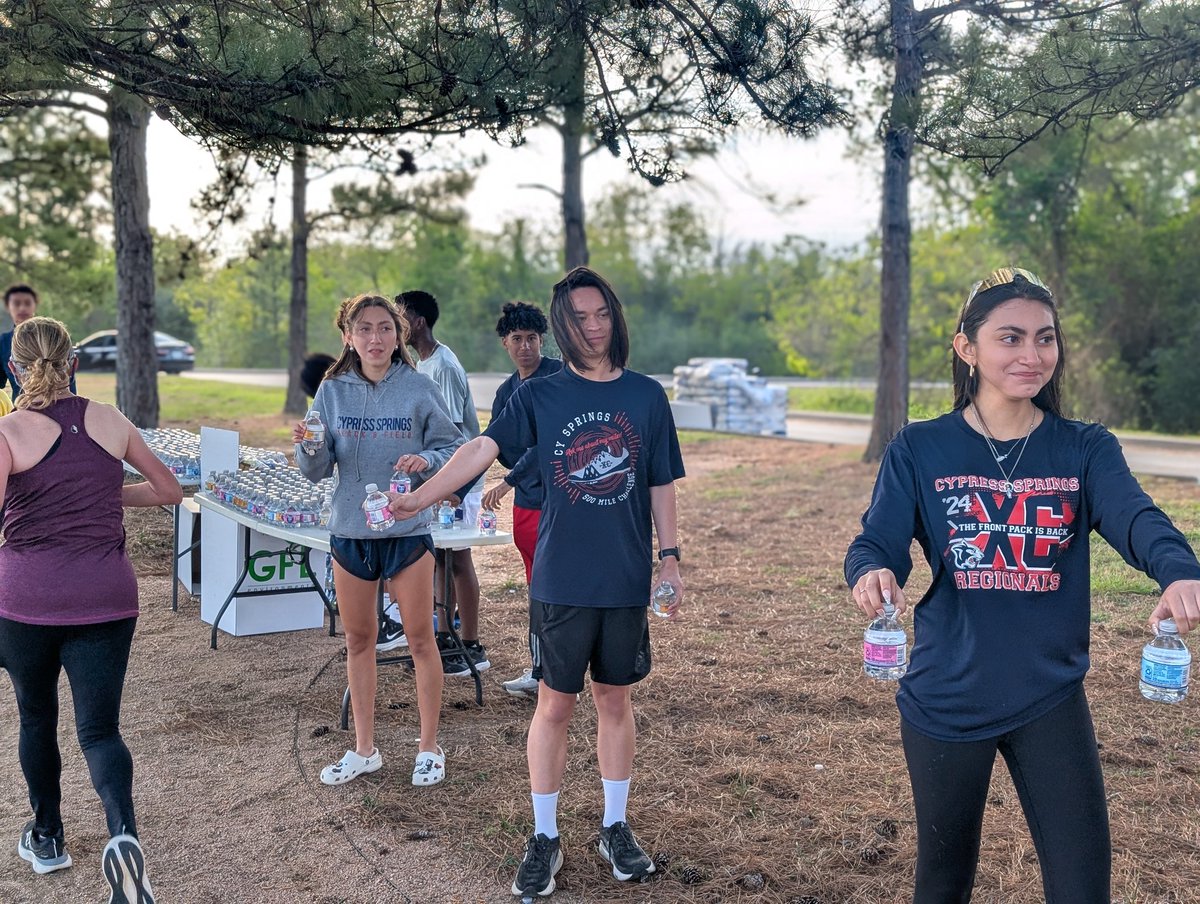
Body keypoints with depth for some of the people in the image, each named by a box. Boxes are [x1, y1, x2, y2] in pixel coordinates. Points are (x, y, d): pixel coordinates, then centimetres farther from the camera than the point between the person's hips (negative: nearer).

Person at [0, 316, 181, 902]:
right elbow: (169, 490, 15)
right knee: (99, 728, 5)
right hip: (106, 595, 2)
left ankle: (47, 838, 36)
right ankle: (122, 832, -22)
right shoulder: (110, 422, 4)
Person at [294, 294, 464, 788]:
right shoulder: (332, 390, 1)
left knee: (421, 640, 5)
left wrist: (426, 460, -21)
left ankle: (429, 748, 20)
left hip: (408, 530, -3)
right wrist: (308, 446, -19)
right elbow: (317, 470, 2)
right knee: (358, 641, 13)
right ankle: (364, 749, 27)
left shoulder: (420, 388, -6)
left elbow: (452, 447, -1)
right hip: (349, 532, 3)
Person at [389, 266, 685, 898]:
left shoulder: (646, 396, 3)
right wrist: (419, 498, -27)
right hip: (562, 579, -1)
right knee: (554, 705, 6)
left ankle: (615, 828, 29)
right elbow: (482, 449, -14)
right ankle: (544, 839, 22)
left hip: (627, 579, 2)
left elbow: (660, 485, 8)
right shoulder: (539, 396, -2)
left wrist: (669, 559, 4)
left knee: (615, 702, 13)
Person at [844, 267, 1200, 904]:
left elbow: (1135, 517, -21)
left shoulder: (1086, 450, -3)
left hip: (1051, 702, 1)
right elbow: (876, 541, -13)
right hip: (946, 702, 0)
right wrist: (871, 574, -37)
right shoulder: (920, 450, -5)